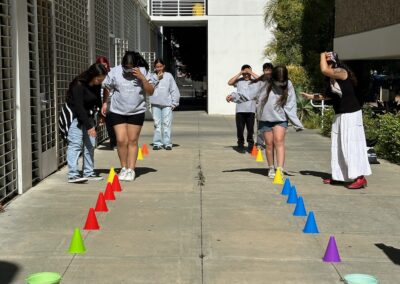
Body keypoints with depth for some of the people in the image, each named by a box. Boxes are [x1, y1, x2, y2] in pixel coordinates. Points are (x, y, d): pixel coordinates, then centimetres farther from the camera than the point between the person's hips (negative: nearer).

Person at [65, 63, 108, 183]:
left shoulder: (97, 85, -2)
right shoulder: (78, 85, -24)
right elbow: (79, 107, -27)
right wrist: (89, 126, -30)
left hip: (88, 116, 8)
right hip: (75, 116, -8)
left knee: (90, 144, 7)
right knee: (76, 144, -14)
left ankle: (88, 173, 14)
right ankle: (73, 174, -15)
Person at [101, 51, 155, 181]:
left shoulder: (143, 72, -8)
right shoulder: (115, 72, -8)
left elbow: (151, 91, -12)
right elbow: (107, 87, 6)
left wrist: (142, 78, -22)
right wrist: (104, 103, 1)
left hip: (136, 112, 0)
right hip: (117, 111, 0)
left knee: (132, 141, 3)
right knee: (121, 140, -4)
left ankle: (131, 170, 10)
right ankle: (123, 168, 13)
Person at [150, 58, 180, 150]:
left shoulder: (168, 76, 7)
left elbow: (174, 90, 6)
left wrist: (174, 103, 1)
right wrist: (157, 79, -8)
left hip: (167, 104, -1)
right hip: (155, 104, 1)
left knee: (167, 123, -3)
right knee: (157, 124, 3)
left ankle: (167, 143, 0)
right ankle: (157, 143, 6)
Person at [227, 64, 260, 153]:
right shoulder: (239, 81, 5)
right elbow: (230, 82, -10)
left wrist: (251, 73, -13)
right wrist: (239, 74, -12)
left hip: (251, 109, 0)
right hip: (240, 109, 0)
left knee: (250, 129, 5)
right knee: (240, 129, 4)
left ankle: (250, 145, 18)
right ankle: (240, 145, 15)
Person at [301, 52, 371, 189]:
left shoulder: (342, 72, -17)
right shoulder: (331, 78, 8)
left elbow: (324, 70, -34)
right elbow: (329, 95, 20)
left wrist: (323, 55, -16)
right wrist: (311, 96, 21)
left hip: (351, 114, -9)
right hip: (339, 115, 9)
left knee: (351, 145, -10)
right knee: (337, 145, 12)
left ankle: (360, 177, -7)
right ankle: (339, 176, 22)